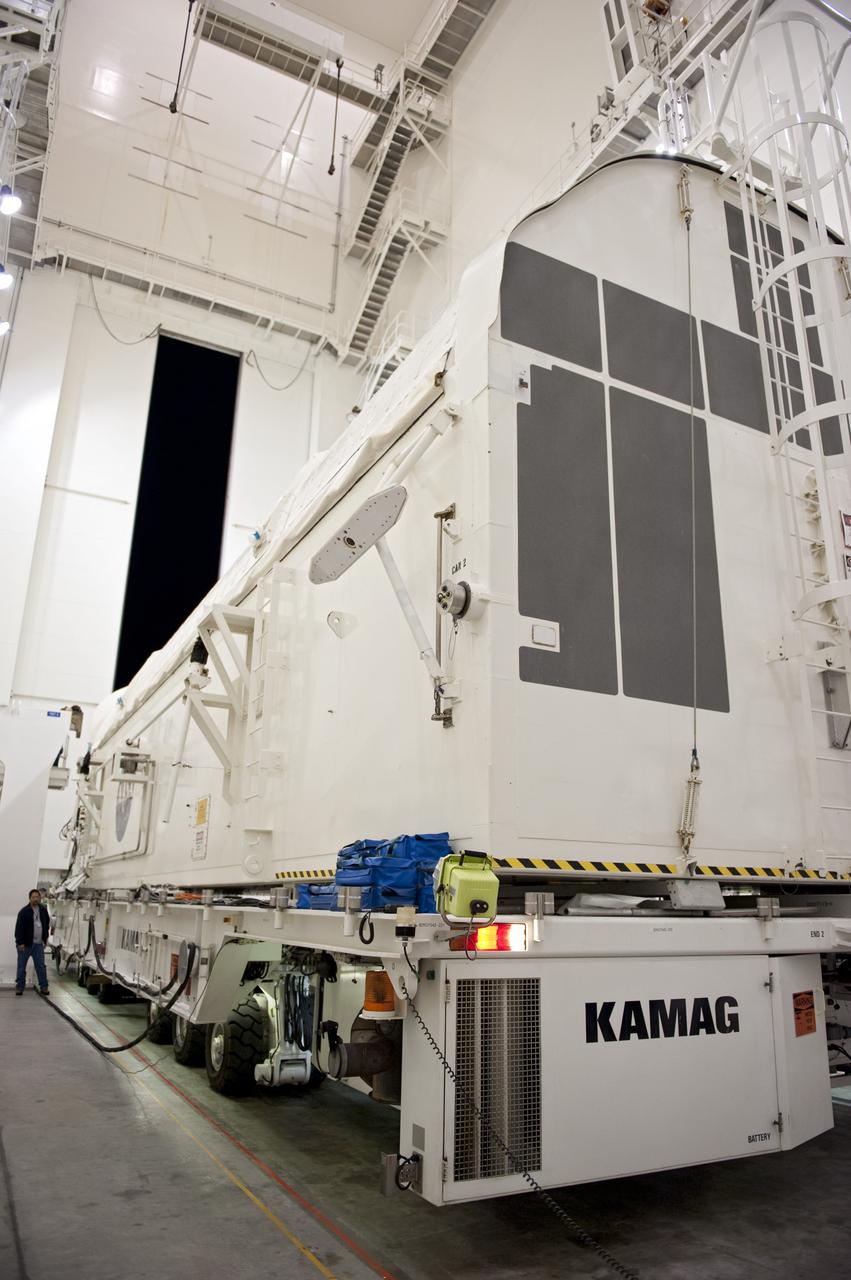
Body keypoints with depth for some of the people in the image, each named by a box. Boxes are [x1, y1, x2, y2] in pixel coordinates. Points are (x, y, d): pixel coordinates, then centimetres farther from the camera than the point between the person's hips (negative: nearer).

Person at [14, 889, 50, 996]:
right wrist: (20, 942, -17)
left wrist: (45, 938, 15)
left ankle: (44, 987, 7)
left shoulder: (43, 910, 8)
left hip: (38, 944, 4)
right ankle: (19, 987, 16)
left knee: (41, 966, 3)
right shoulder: (24, 911, -9)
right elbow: (19, 928, -12)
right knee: (21, 966, 5)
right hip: (25, 944, -4)